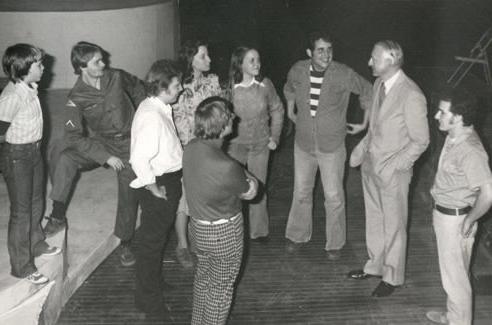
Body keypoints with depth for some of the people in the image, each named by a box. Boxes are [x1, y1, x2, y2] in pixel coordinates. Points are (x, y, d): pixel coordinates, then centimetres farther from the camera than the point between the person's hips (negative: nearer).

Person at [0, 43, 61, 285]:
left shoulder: (30, 88, 0)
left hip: (34, 151, 9)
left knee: (36, 203, 25)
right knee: (21, 212, 3)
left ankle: (36, 244, 47)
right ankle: (22, 267, 15)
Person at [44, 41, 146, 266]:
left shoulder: (116, 77, -11)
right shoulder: (77, 99, -17)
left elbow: (137, 89, 11)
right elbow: (73, 136, -21)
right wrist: (105, 157, -27)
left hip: (128, 144, 1)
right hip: (100, 143, -1)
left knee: (129, 196, 2)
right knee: (65, 159, -26)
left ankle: (125, 244, 22)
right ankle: (58, 217, -14)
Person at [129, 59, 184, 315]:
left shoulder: (158, 107, 5)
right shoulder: (152, 116, -27)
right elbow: (139, 159, -32)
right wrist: (154, 188, -21)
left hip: (167, 179, 10)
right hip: (158, 183, -10)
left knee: (156, 238, 25)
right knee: (152, 242, 6)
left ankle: (154, 283, 46)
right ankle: (147, 299, 23)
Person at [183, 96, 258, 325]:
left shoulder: (191, 147, -11)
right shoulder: (225, 167, -34)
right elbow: (250, 192, -15)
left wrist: (241, 175, -4)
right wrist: (250, 180, 2)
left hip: (198, 226, 8)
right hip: (224, 233, -8)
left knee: (203, 276, 28)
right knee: (221, 288, 15)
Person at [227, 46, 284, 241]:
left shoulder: (265, 85, -9)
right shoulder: (230, 87, -14)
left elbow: (277, 110, 5)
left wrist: (275, 137, 3)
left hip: (260, 145, 1)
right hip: (235, 145, -1)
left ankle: (258, 231, 28)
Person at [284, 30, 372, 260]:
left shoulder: (343, 75, -18)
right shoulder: (297, 71, -10)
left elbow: (368, 92, -1)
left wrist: (364, 124, 1)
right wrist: (291, 112, 17)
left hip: (332, 146, -3)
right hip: (303, 143, 3)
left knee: (334, 196, 5)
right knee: (301, 192, 16)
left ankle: (335, 244, 24)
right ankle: (298, 235, 37)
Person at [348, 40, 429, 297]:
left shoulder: (411, 95, -23)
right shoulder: (379, 84, 2)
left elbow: (420, 141, -16)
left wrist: (393, 167, -20)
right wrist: (362, 149, 4)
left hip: (393, 173, -7)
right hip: (371, 165, 7)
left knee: (393, 226, 10)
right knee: (374, 220, 21)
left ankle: (392, 277, 28)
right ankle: (375, 265, 40)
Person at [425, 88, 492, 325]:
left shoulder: (470, 150, -29)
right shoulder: (454, 137, 0)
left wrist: (470, 220, -21)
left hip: (455, 220, -9)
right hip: (443, 214, 9)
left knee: (455, 276, 8)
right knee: (453, 271, 25)